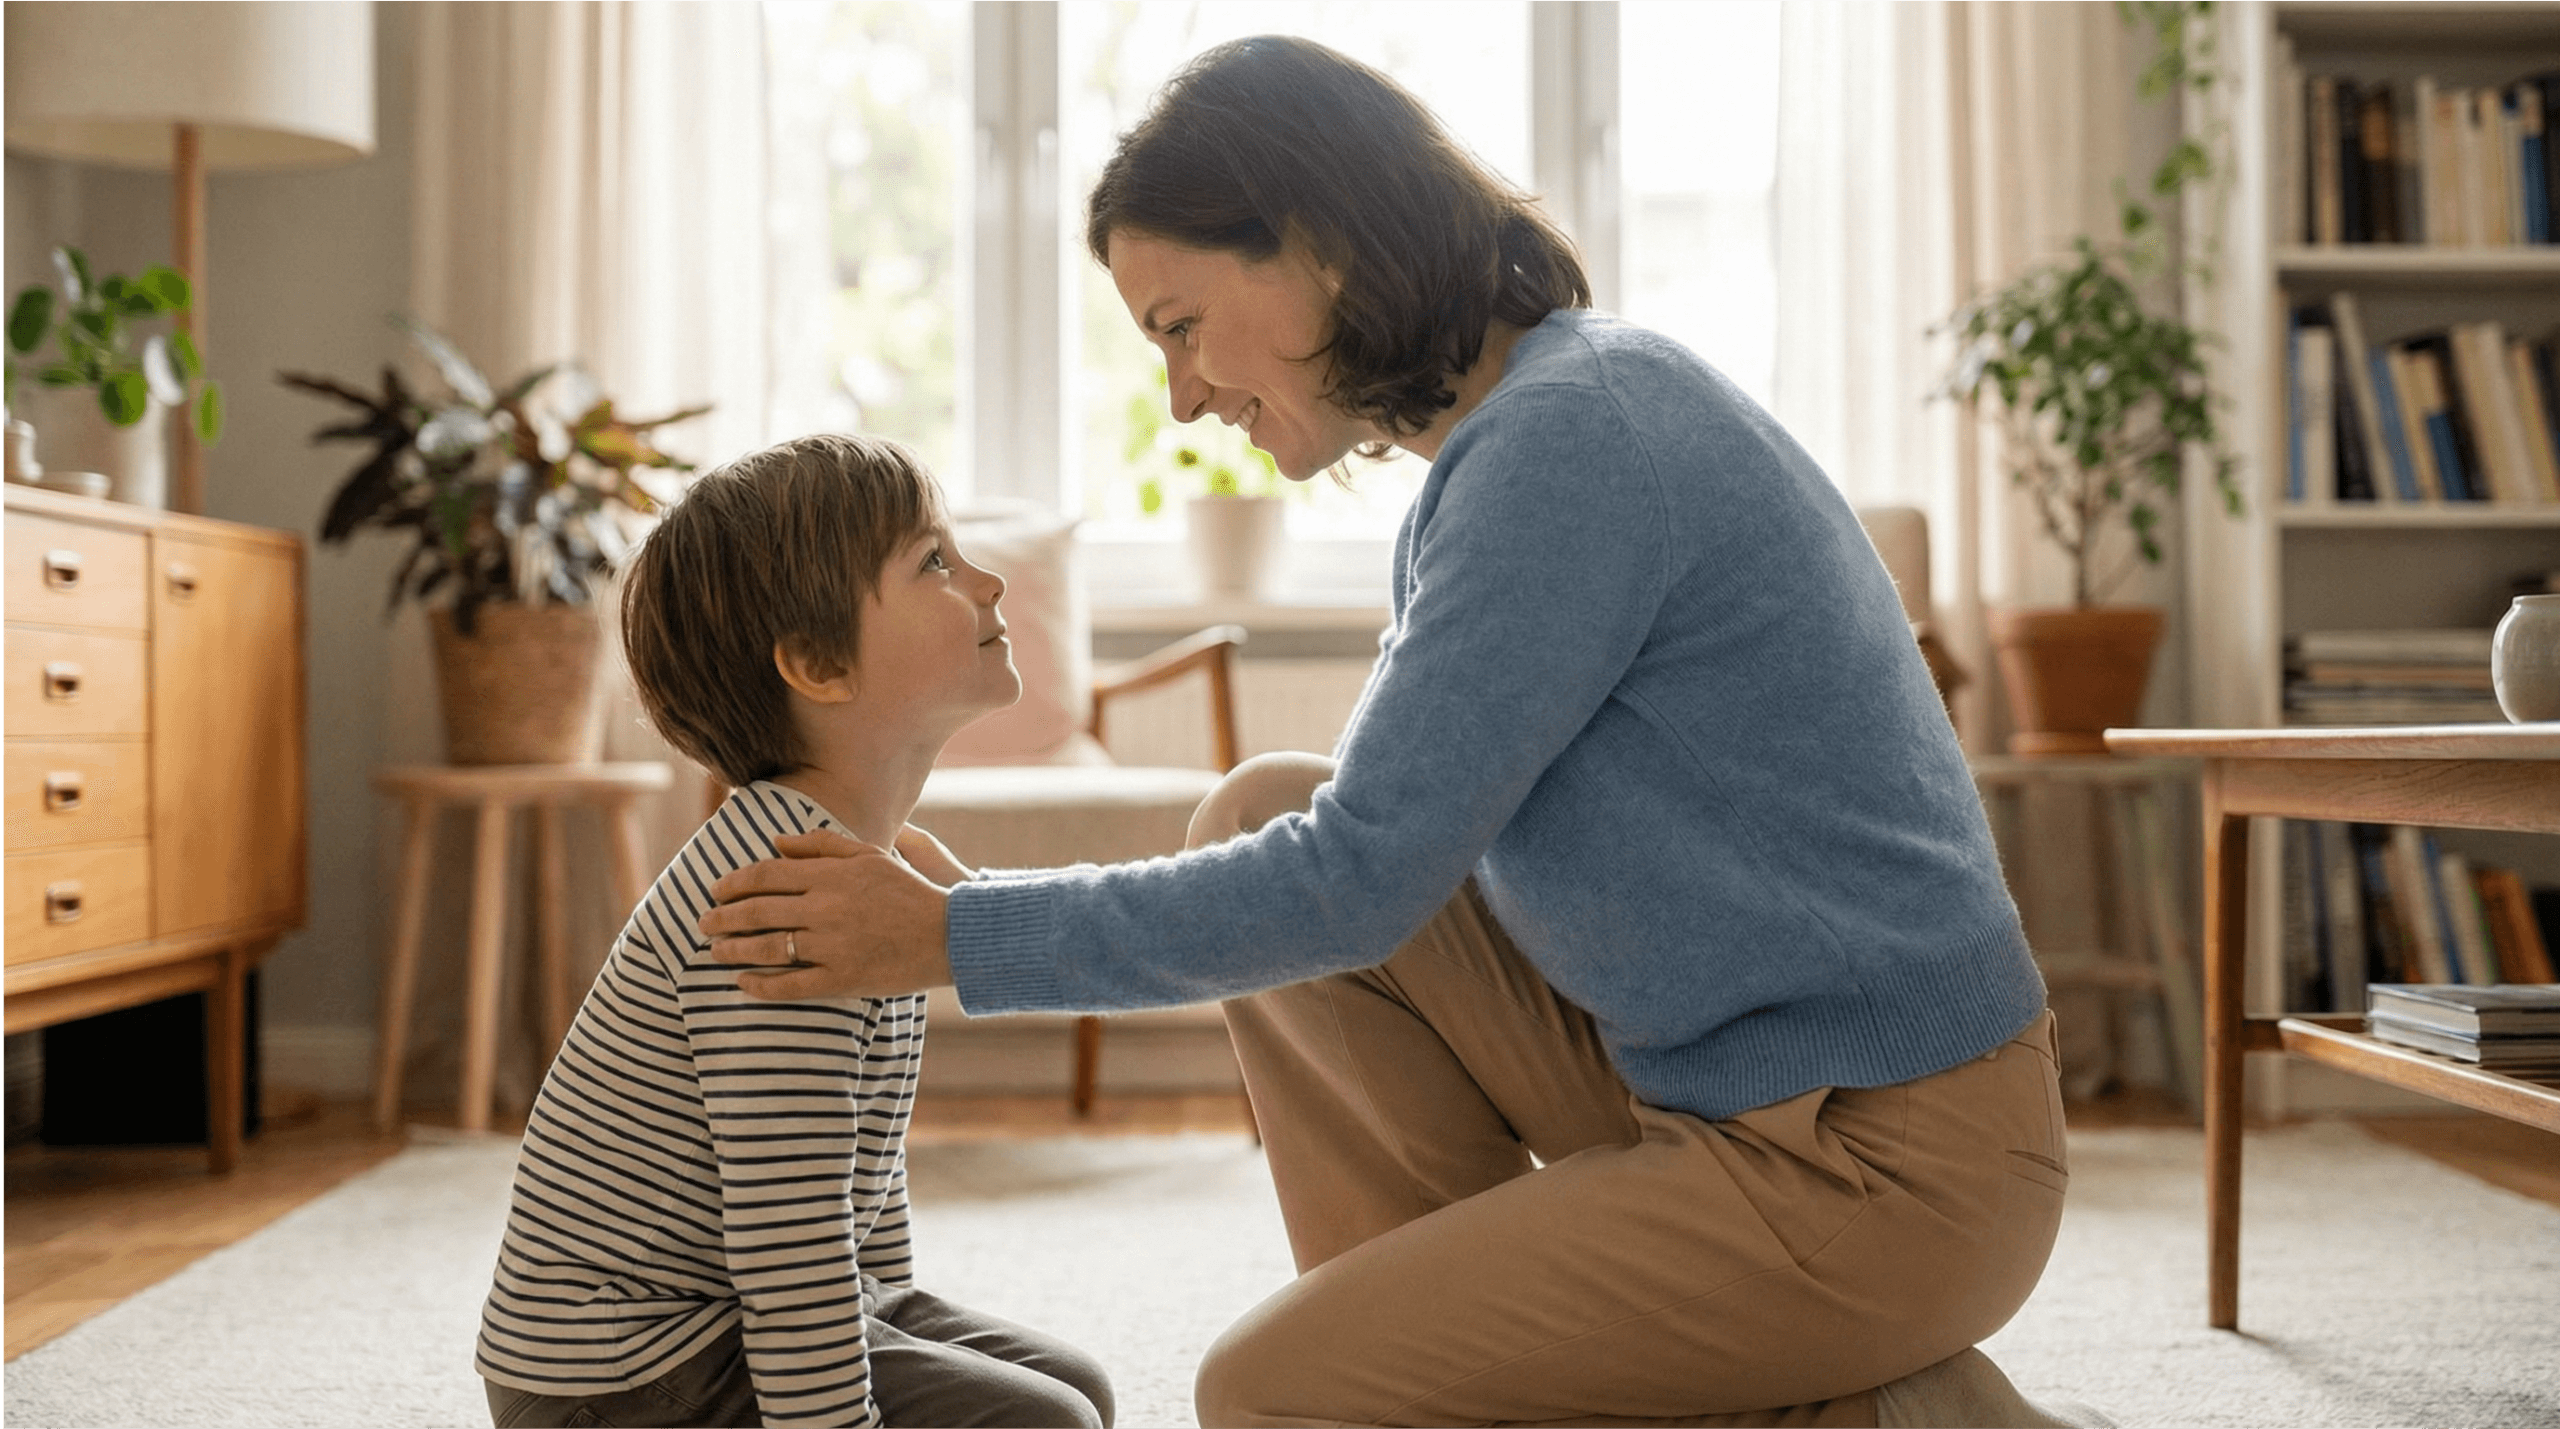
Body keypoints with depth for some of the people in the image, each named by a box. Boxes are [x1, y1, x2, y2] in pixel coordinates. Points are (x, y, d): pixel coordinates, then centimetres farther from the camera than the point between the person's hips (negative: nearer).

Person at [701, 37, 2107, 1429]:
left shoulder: (1572, 435, -20)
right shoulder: (1511, 440, 10)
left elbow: (1358, 882, -20)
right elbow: (1395, 832, 17)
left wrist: (960, 939, -11)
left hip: (1879, 1164, -9)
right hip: (1699, 1082, 9)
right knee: (1256, 811, 5)